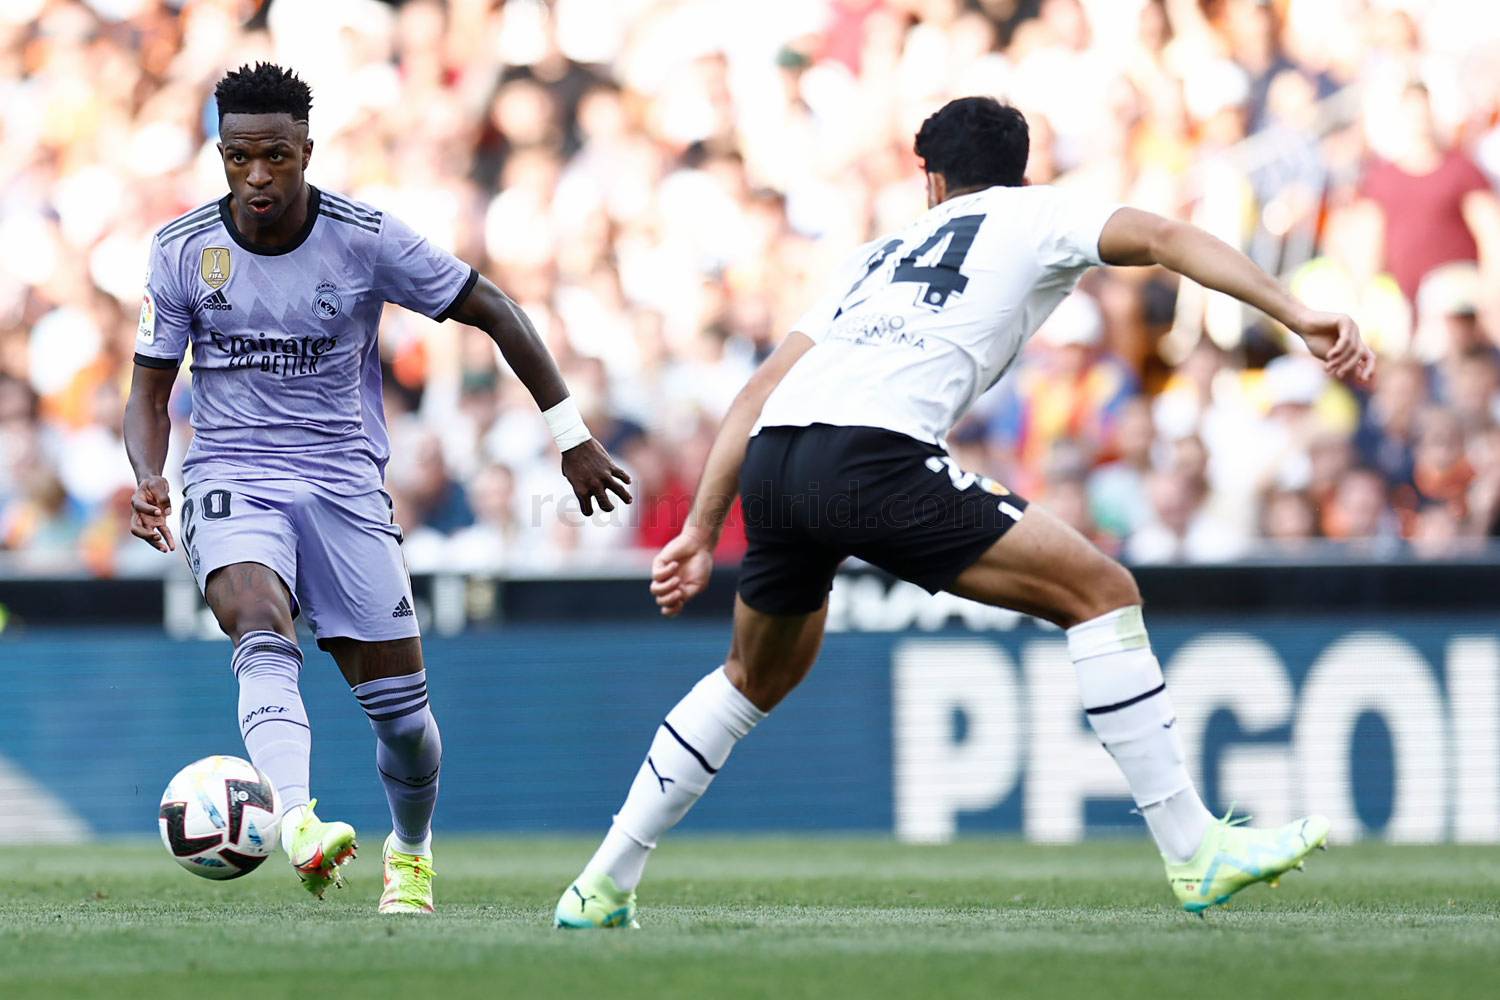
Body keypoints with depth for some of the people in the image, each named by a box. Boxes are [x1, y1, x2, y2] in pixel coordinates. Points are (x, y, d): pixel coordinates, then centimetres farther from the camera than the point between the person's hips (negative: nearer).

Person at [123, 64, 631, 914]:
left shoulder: (369, 240, -7)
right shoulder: (183, 252, -3)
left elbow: (492, 310, 2)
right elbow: (151, 390, 6)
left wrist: (571, 435, 1)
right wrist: (149, 478, -15)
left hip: (345, 485, 1)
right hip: (233, 482, -1)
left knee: (402, 711, 1)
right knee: (262, 627, -33)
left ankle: (412, 851, 32)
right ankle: (298, 825, -53)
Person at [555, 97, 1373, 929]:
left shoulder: (881, 253, 35)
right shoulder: (1035, 215, 20)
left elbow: (760, 392, 30)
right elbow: (1162, 237, 2)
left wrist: (701, 532, 31)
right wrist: (1298, 315, -5)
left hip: (773, 458, 7)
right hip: (875, 456, -7)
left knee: (756, 679, 30)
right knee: (1101, 593, -1)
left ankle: (601, 888, 31)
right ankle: (1196, 855, -6)